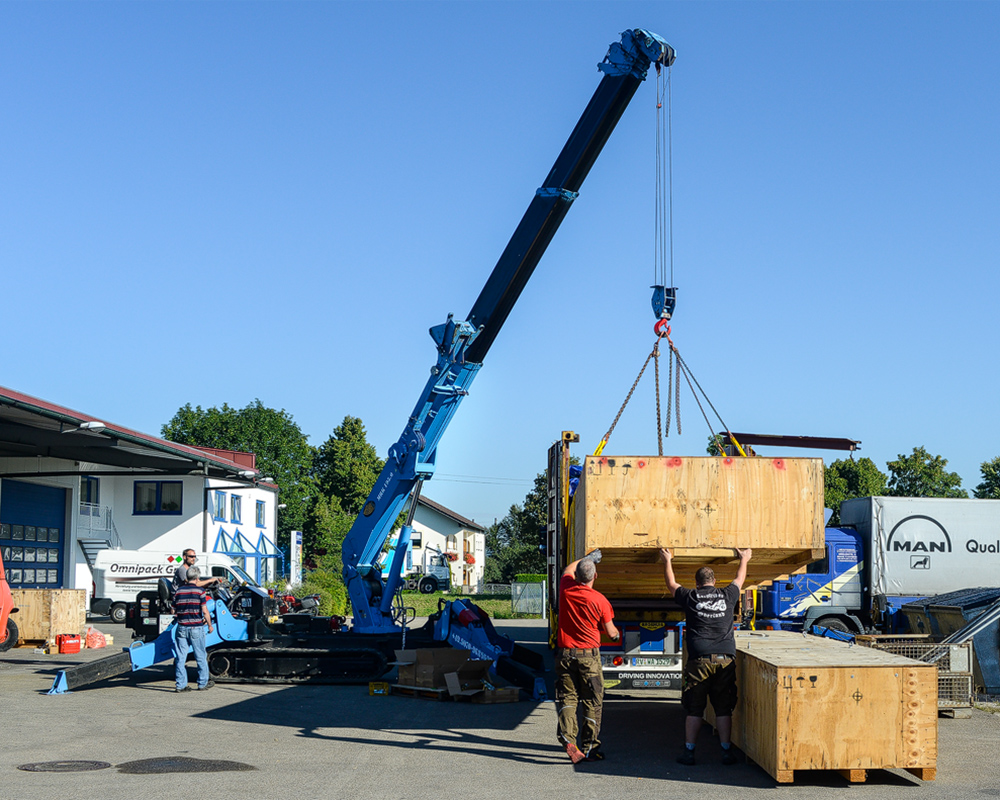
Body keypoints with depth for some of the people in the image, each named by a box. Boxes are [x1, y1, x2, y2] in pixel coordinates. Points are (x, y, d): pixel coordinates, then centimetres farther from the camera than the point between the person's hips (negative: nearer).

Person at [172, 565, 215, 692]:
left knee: (180, 657, 6)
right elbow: (205, 611, -10)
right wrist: (210, 625, 3)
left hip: (182, 628, 4)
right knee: (201, 657, 9)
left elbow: (174, 611, 10)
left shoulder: (178, 591, 5)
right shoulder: (199, 591, -8)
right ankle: (203, 683, 16)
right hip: (196, 628, -3)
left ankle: (180, 685, 5)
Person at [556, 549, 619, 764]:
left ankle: (567, 737, -15)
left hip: (565, 653, 2)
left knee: (567, 698, 6)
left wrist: (587, 557, 35)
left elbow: (568, 570, 22)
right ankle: (589, 748, 10)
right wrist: (616, 633, 22)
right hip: (589, 655, -2)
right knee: (592, 703, 8)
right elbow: (611, 632, -1)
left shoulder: (566, 590, -3)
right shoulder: (599, 600, -11)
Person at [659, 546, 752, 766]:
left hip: (699, 659, -1)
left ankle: (689, 751, 5)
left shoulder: (690, 597, 5)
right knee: (723, 708, 6)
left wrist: (667, 562, 41)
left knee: (694, 709, 4)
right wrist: (744, 560, 50)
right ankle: (727, 752, 6)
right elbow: (740, 579, 31)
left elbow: (671, 584, 25)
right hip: (726, 658, 2)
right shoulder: (727, 595, 9)